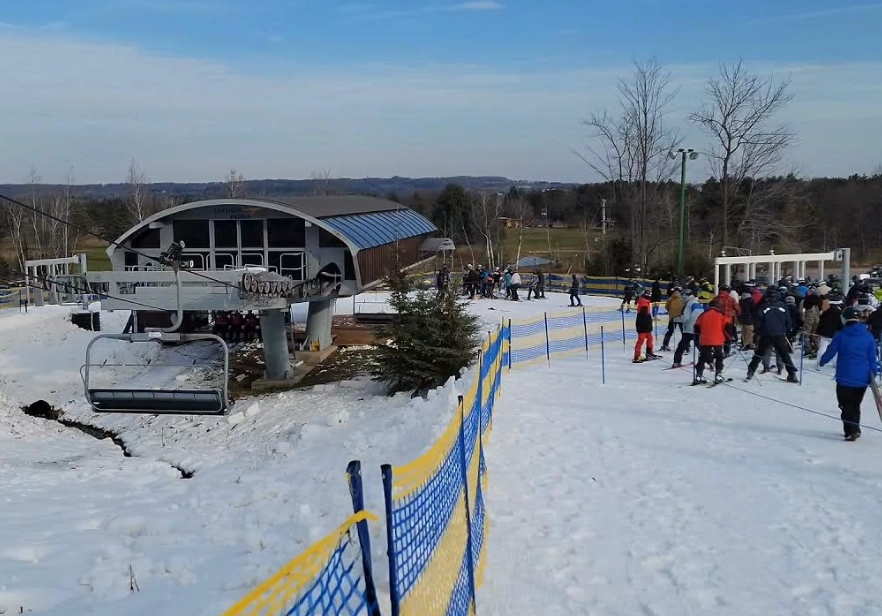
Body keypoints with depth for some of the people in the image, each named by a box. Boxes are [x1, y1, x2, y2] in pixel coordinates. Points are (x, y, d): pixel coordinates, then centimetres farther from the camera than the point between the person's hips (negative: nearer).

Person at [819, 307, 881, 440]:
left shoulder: (840, 335, -10)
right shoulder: (868, 336, 0)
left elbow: (830, 352, -4)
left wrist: (822, 361, 15)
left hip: (845, 377, -4)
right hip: (862, 378, 4)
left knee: (846, 405, 4)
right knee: (855, 404, 20)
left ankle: (852, 430, -13)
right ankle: (854, 429, 30)